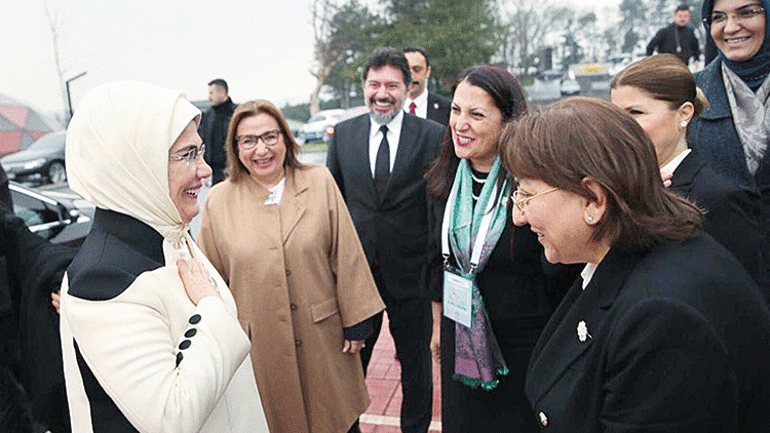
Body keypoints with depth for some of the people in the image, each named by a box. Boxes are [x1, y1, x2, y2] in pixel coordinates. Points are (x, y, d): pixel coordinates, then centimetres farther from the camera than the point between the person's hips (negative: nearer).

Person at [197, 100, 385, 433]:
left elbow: (347, 256, -3)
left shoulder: (320, 182, -4)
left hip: (324, 338, 0)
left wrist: (357, 321, -3)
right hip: (258, 346, 0)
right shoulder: (218, 201, -4)